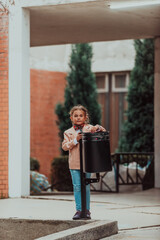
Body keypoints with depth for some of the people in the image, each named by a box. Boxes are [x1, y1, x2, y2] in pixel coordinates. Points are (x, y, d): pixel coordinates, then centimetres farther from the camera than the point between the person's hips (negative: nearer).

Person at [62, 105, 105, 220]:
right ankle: (79, 210, 7)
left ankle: (87, 210, 11)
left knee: (86, 187, 3)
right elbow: (64, 146, -2)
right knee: (77, 187, 1)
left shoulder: (89, 128, 6)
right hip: (74, 164, 1)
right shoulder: (68, 132, 8)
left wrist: (97, 128, -15)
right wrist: (75, 140, -13)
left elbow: (103, 131, 5)